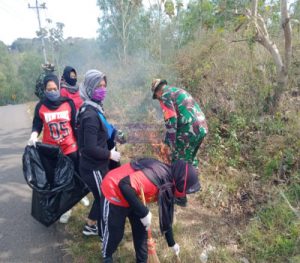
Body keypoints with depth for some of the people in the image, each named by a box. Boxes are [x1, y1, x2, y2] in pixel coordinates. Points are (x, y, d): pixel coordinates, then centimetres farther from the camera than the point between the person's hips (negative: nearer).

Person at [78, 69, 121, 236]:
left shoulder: (94, 108, 6)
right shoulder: (90, 115, -25)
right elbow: (90, 149, -28)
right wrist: (110, 154, -17)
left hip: (95, 165, 9)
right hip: (94, 167, -9)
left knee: (102, 197, 24)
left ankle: (90, 227, 44)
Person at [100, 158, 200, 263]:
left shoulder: (168, 186, -5)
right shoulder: (155, 176, -35)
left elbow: (166, 216, 7)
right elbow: (124, 185, -41)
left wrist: (172, 243, 17)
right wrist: (144, 212, -34)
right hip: (113, 193, -7)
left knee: (141, 230, 13)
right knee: (115, 232, 9)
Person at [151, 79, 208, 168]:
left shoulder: (165, 95, -2)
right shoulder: (179, 91, 25)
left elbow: (171, 120, -14)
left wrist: (170, 144, -11)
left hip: (189, 130, -9)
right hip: (202, 128, 9)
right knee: (191, 159, 25)